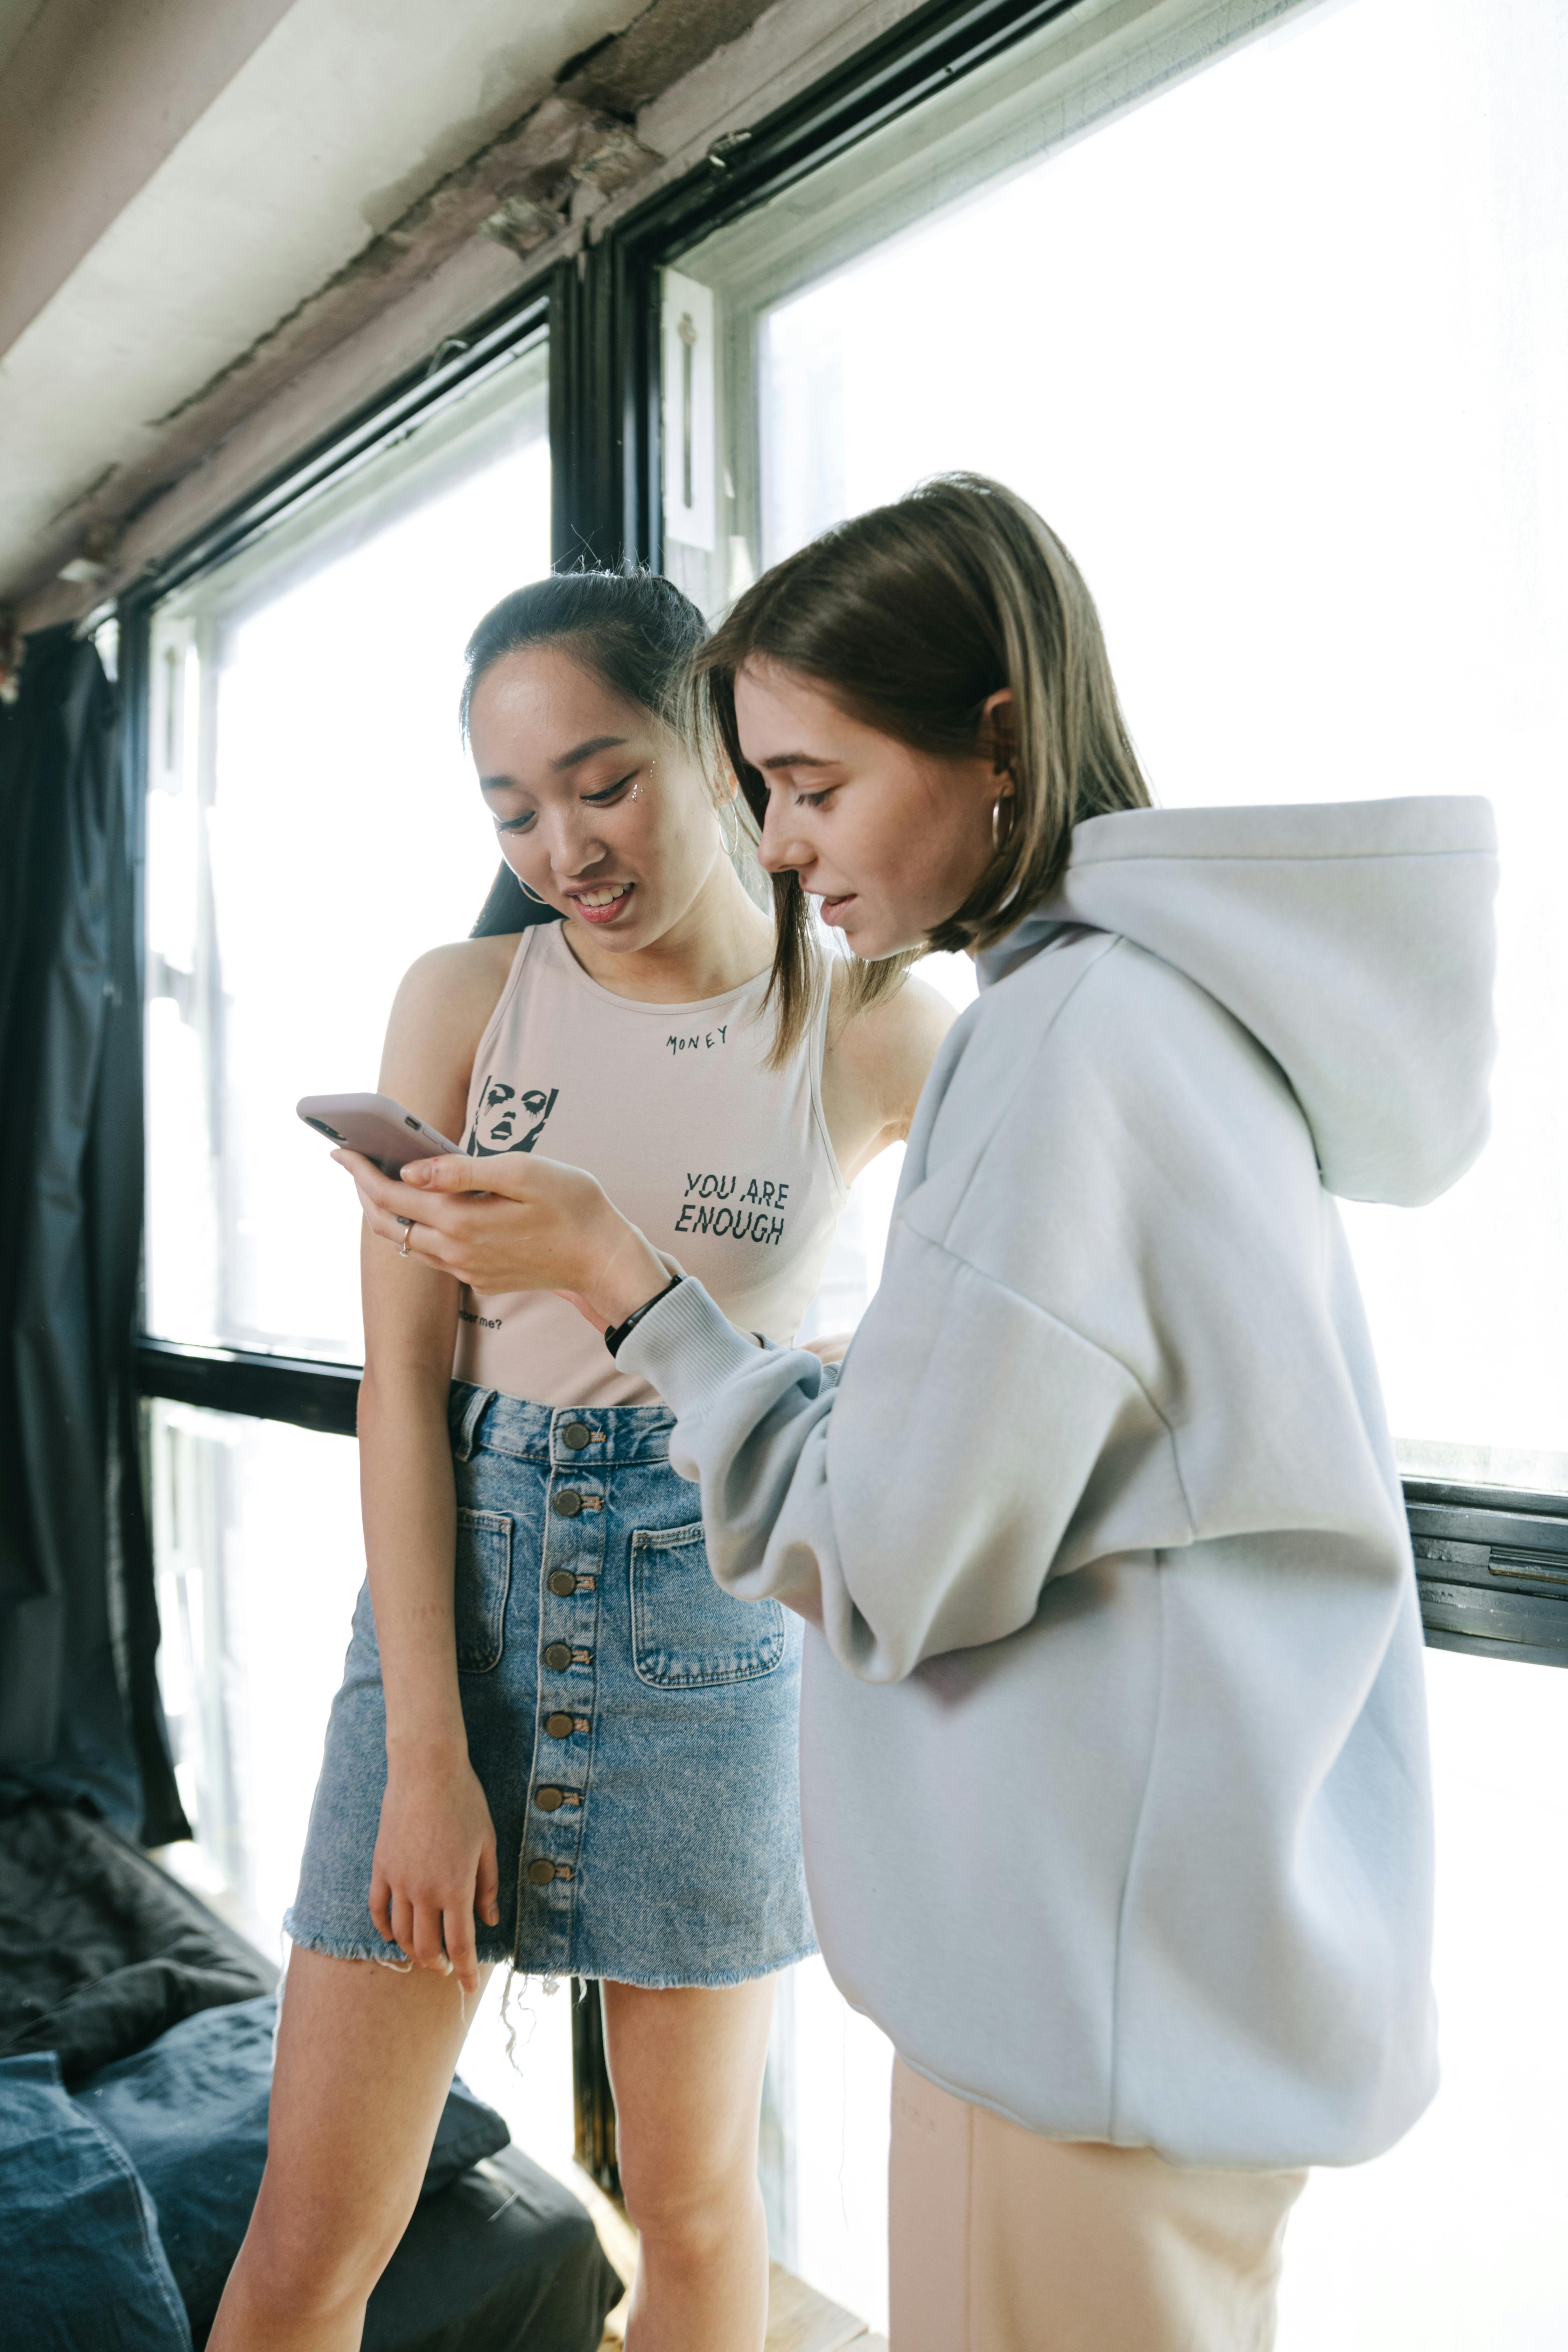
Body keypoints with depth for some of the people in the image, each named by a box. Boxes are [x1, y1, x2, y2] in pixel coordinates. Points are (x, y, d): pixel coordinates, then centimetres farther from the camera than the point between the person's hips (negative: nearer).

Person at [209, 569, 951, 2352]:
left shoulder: (877, 1033, -3)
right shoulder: (461, 1001, -1)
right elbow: (403, 1374, -5)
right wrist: (427, 1749, -9)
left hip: (712, 1601, 0)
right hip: (454, 1572, 1)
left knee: (696, 2207, 15)